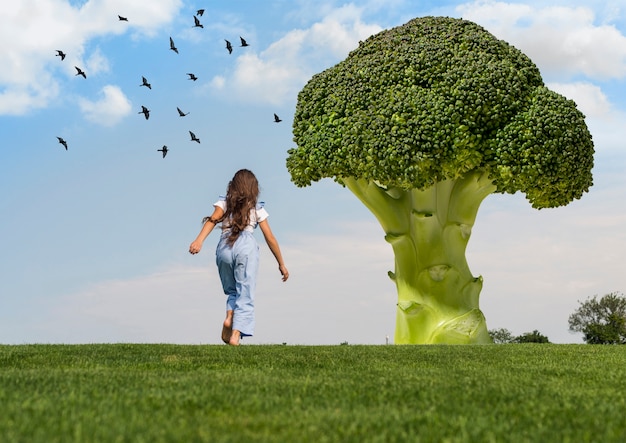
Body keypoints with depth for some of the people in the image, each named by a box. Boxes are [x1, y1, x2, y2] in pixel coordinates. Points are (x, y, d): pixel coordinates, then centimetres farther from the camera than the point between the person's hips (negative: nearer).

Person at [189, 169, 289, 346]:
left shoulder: (224, 203, 17)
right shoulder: (257, 208, 17)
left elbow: (212, 220, -4)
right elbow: (270, 238, 15)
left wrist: (199, 240, -19)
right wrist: (281, 264, 22)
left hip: (224, 246, 2)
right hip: (246, 246, -2)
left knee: (231, 290, 20)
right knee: (245, 294, -1)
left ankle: (229, 316, -8)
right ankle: (236, 334, -17)